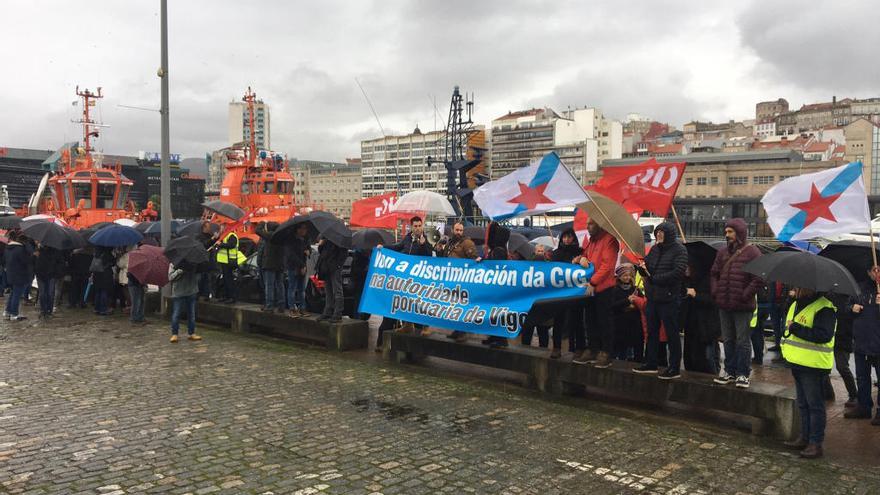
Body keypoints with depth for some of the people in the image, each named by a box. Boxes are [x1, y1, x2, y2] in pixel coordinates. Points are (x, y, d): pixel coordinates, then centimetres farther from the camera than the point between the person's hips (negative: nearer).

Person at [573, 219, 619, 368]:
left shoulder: (609, 240, -10)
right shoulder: (590, 240, 17)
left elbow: (607, 265, -17)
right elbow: (584, 254, 25)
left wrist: (593, 282, -21)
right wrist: (581, 258, -1)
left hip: (603, 288, -8)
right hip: (589, 288, 8)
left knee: (604, 321, -1)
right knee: (591, 321, 12)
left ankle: (606, 353, 5)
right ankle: (593, 351, 21)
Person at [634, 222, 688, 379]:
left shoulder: (679, 250, -8)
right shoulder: (655, 249, 13)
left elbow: (678, 273, -19)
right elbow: (646, 270, 19)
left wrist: (655, 278, -17)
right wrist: (642, 267, -5)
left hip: (668, 299, -8)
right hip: (652, 297, 8)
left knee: (672, 333, 0)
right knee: (652, 331, 15)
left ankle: (675, 368, 8)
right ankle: (650, 363, 26)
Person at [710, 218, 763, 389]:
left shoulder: (752, 252, -8)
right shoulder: (723, 253, 13)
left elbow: (759, 277, -14)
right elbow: (714, 274, 19)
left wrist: (746, 295, -15)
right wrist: (715, 291, 6)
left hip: (743, 306, -6)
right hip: (724, 305, 7)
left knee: (742, 340, 1)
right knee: (728, 339, 14)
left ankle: (743, 374, 9)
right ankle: (729, 371, 24)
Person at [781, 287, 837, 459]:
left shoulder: (824, 308, -17)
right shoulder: (796, 305, 13)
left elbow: (824, 335, -28)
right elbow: (789, 326, 26)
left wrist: (795, 328, -26)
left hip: (814, 366, -9)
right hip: (798, 363, 9)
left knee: (815, 405, 0)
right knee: (803, 404, 17)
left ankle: (816, 443, 7)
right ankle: (805, 438, 28)